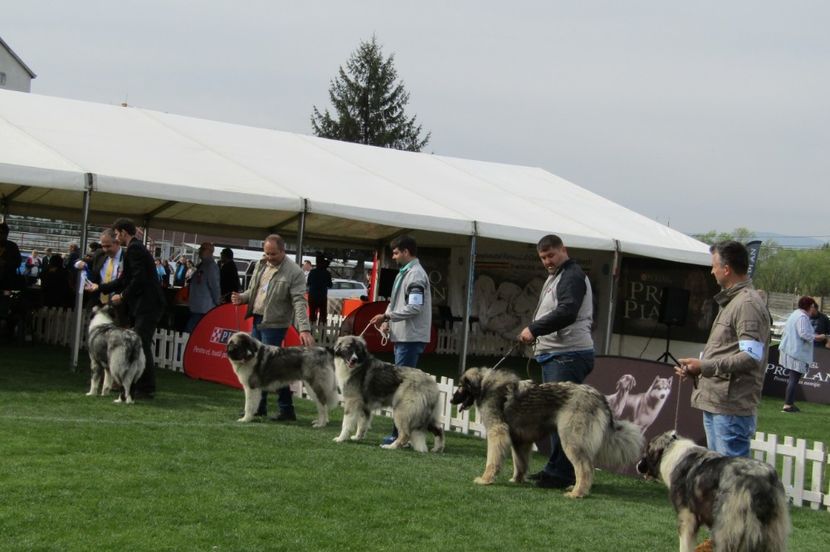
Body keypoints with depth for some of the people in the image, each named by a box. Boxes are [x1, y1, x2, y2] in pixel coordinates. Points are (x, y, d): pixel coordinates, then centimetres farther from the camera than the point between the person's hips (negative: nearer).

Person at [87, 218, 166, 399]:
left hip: (147, 305, -10)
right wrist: (100, 287, 25)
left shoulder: (134, 249, -10)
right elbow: (124, 280, 24)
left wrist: (123, 296, -10)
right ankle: (136, 385, 17)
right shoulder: (136, 248, 21)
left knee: (142, 345, -9)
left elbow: (139, 279, -20)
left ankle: (146, 389, -7)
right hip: (143, 305, 10)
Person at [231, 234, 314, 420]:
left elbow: (299, 302, -18)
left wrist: (304, 328, -28)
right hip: (257, 321, 8)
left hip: (274, 324, -8)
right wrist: (242, 298, 0)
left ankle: (287, 410, 0)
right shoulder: (261, 265, 10)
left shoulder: (293, 272, -12)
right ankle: (259, 406, 22)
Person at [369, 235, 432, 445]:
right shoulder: (404, 273, 17)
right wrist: (388, 321, 7)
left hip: (411, 337, -10)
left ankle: (401, 433, -7)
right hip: (403, 335, 10)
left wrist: (387, 316, -18)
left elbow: (415, 308, -21)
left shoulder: (415, 275, -12)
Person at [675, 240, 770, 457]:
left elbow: (752, 356, -22)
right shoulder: (730, 302, 19)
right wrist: (697, 367, 11)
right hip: (715, 405, 11)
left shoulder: (748, 303, -13)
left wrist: (704, 366, -19)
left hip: (732, 409, -11)